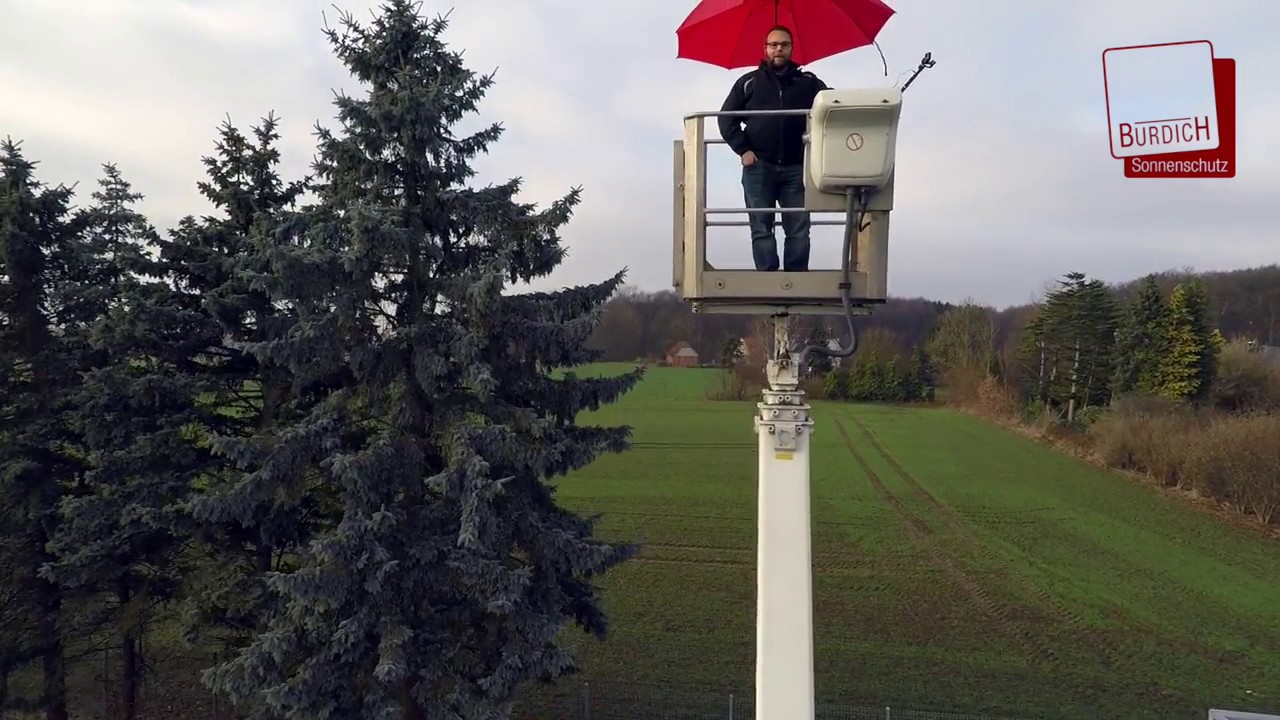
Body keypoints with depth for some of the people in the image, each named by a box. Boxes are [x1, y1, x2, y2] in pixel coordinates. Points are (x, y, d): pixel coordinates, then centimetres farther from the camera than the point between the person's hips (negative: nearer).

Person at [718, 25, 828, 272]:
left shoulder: (808, 82, 12)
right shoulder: (749, 82, 11)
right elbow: (726, 118, 9)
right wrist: (742, 149, -4)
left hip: (795, 167, 1)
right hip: (759, 167, 0)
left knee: (799, 230, -3)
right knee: (761, 229, -2)